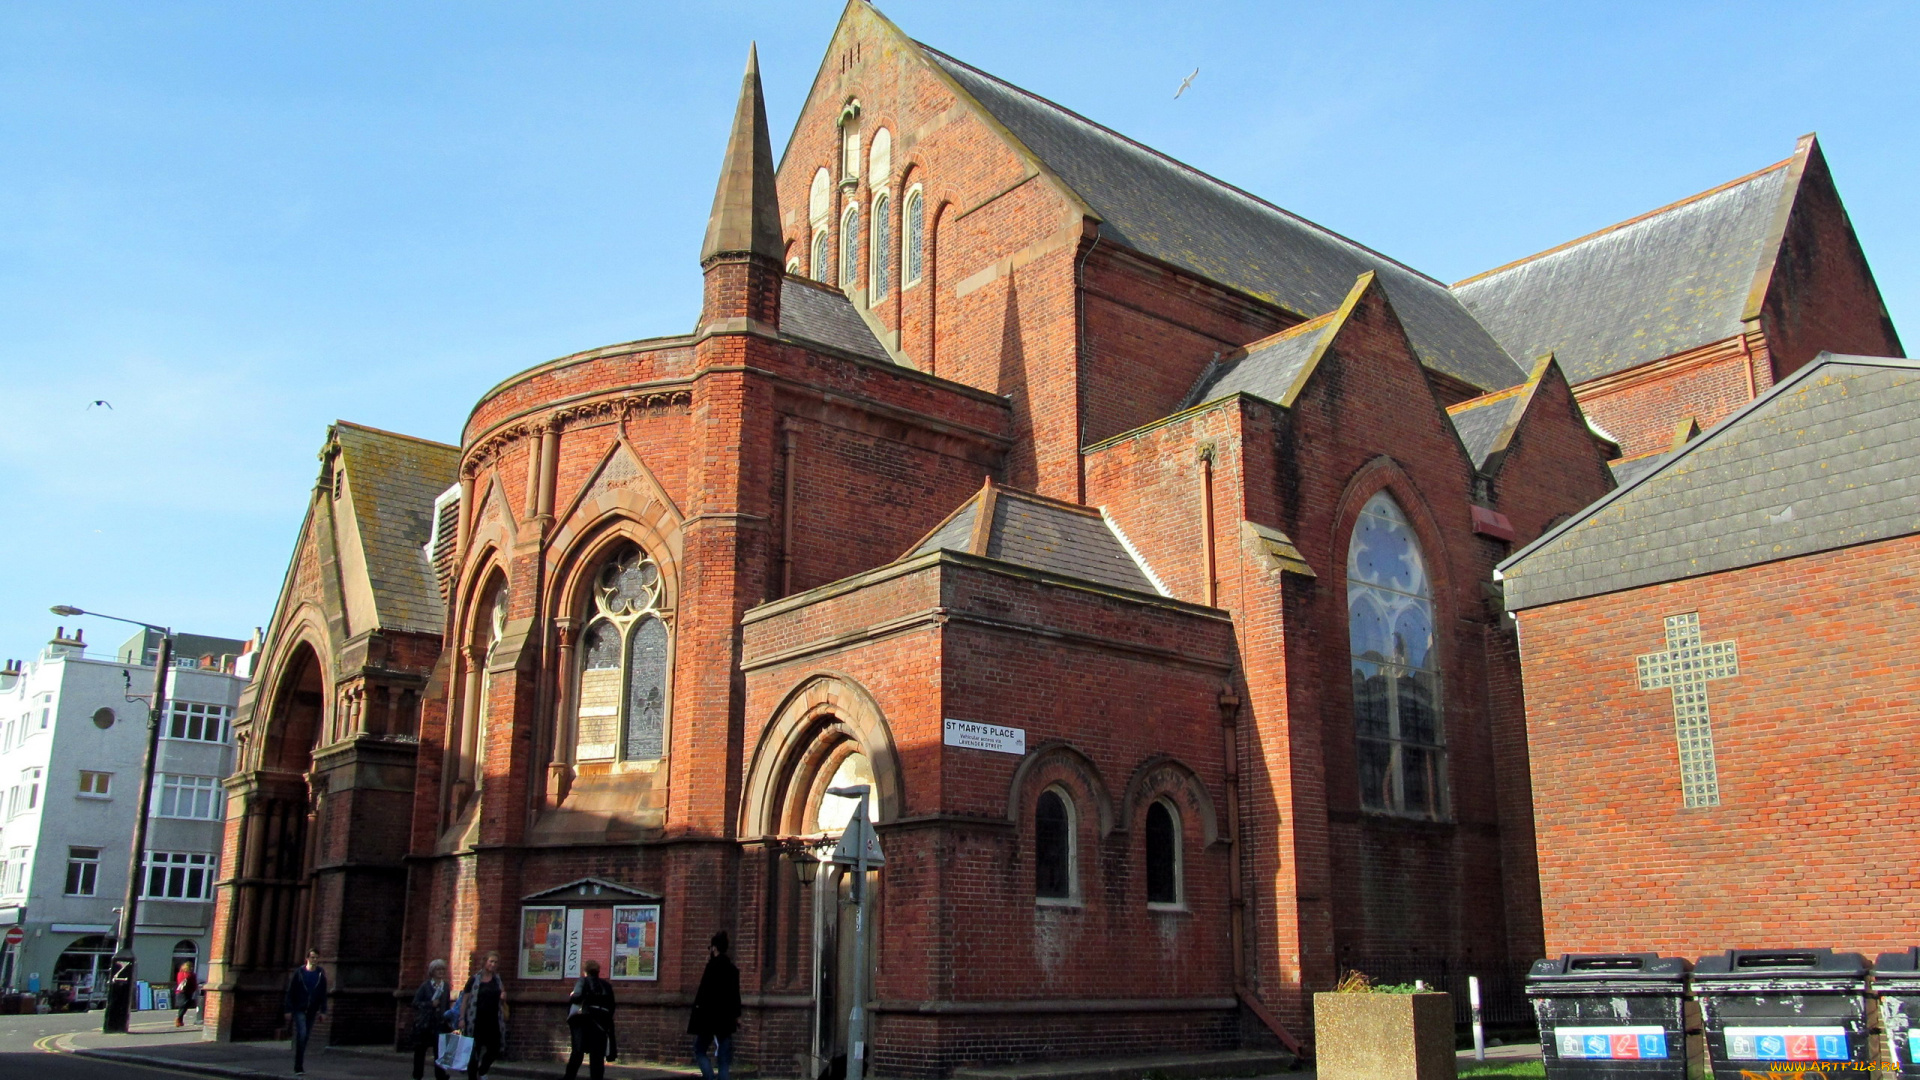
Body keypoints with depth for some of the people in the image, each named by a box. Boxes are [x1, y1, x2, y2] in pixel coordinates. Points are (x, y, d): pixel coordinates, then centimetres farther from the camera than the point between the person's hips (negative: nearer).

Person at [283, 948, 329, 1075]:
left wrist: (323, 1011, 1)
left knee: (305, 1037, 8)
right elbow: (290, 992, -2)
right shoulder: (298, 973, -3)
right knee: (302, 1034, -17)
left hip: (311, 1011, 3)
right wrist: (288, 1010, -7)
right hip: (299, 1009, -3)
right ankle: (299, 1065, -11)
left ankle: (299, 1065, 18)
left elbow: (323, 994, 6)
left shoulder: (321, 975, 4)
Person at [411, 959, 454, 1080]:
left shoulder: (446, 987, 9)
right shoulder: (425, 986, -2)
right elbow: (415, 1003, -8)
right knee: (420, 1051, 7)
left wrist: (448, 1018, 7)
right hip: (424, 1024, -2)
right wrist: (431, 1004, -18)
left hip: (440, 1024, 2)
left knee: (440, 1050, -5)